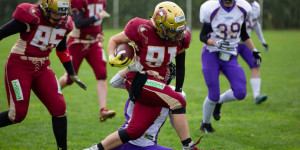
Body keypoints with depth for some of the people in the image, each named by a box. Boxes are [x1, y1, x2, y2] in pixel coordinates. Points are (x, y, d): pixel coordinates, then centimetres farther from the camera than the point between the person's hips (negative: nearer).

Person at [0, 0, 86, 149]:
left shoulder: (65, 24, 1)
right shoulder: (32, 17, -21)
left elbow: (61, 49, 18)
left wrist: (72, 74, 22)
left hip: (42, 69, 6)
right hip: (19, 67, -6)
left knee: (59, 108, -6)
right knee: (18, 114, -9)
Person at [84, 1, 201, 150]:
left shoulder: (180, 37, 0)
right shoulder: (142, 31, -16)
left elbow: (180, 65, 16)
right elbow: (114, 40, 0)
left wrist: (178, 89, 18)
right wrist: (112, 59, -18)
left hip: (157, 84, 6)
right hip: (139, 80, -6)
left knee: (134, 132, 2)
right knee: (178, 101, -25)